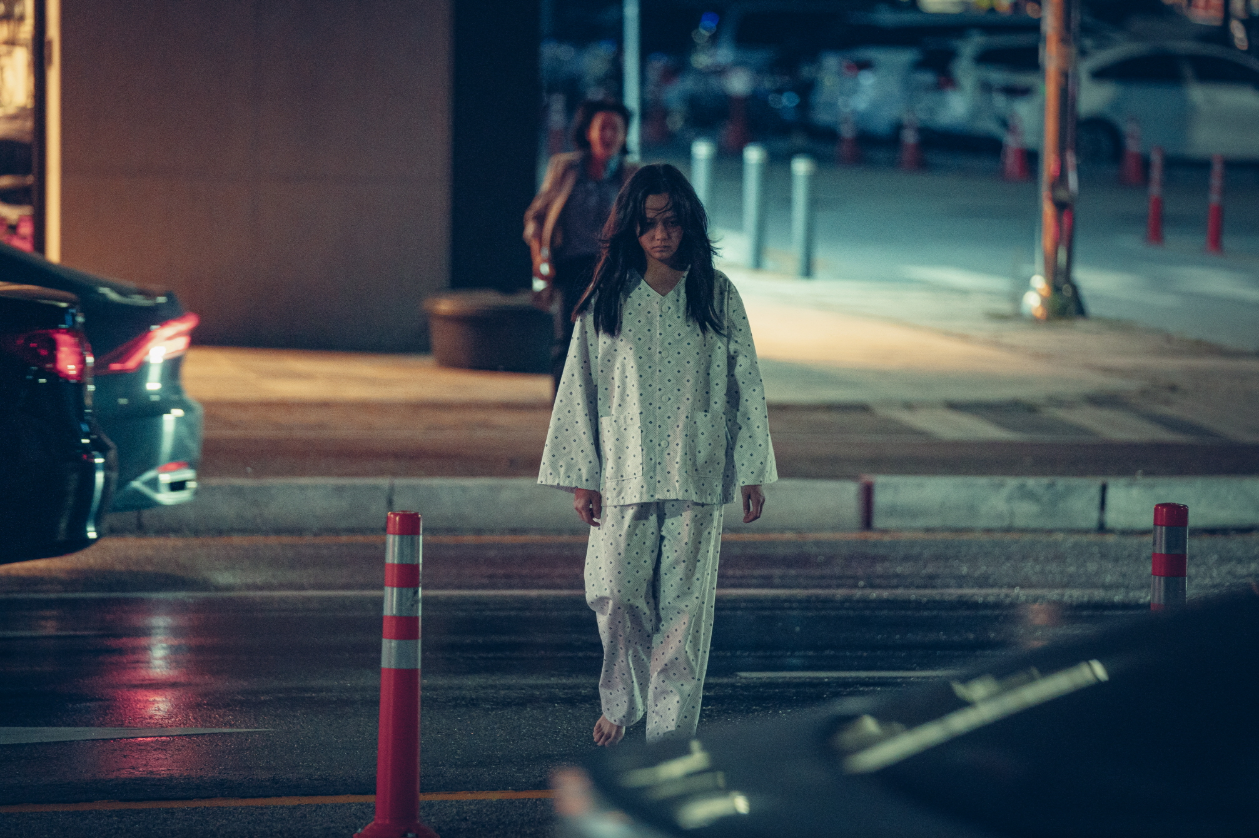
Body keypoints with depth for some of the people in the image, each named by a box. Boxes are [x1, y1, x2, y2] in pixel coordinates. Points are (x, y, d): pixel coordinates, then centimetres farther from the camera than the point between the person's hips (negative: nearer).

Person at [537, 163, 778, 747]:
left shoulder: (717, 296, 4)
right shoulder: (607, 300, 3)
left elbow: (745, 384, 7)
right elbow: (579, 387, 5)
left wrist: (753, 472, 4)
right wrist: (580, 476, 0)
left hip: (696, 474, 0)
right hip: (623, 473, 0)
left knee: (684, 602, -1)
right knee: (617, 595, -3)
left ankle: (671, 730, 5)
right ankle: (620, 703, 22)